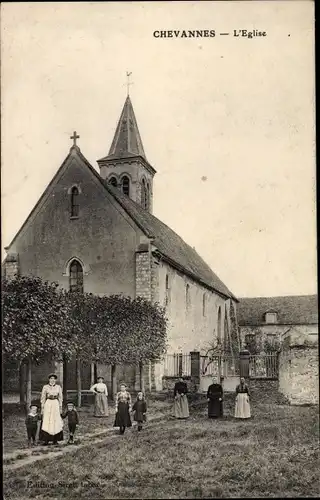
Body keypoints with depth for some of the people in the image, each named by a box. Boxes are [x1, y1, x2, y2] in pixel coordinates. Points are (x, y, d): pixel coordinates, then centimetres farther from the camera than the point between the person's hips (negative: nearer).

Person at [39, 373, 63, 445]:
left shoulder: (58, 387, 7)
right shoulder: (45, 387, 1)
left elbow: (60, 398, 11)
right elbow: (43, 398, 3)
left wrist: (60, 407, 7)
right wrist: (42, 408, -2)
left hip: (56, 405, 2)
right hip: (47, 404, -2)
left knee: (56, 422, 0)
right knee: (46, 422, -7)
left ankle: (55, 440, 7)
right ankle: (46, 440, -3)